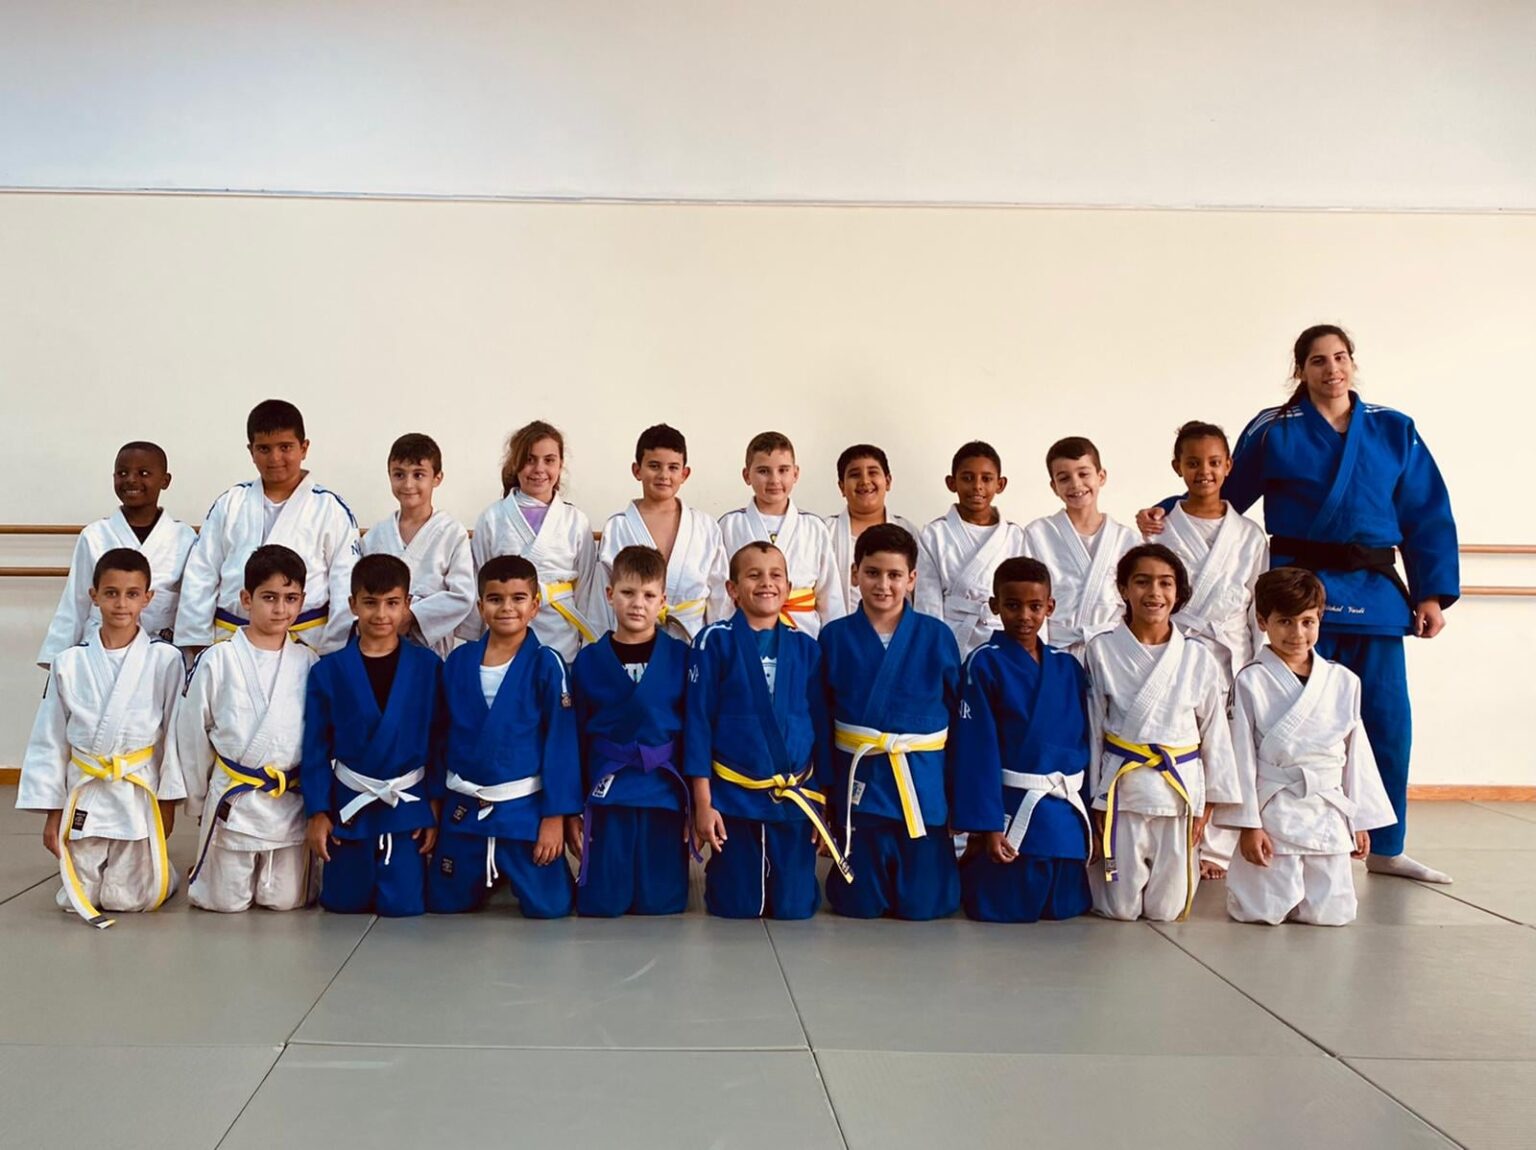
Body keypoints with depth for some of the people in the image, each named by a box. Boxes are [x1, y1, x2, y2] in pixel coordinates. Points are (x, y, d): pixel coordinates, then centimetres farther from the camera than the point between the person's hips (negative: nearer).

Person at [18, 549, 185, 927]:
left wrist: (168, 801, -2)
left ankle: (157, 872, 33)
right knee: (78, 898, 7)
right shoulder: (70, 662, -2)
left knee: (131, 899, 0)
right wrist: (52, 811, 2)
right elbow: (49, 740, 3)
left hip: (140, 792, -2)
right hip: (85, 792, 2)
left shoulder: (164, 660, -8)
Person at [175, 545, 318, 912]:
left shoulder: (307, 663, 0)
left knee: (286, 899, 7)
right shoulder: (218, 660, -6)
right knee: (226, 901, 7)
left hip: (290, 801, 2)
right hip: (232, 799, -1)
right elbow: (192, 734, 3)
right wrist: (197, 799, 8)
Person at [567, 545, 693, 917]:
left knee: (661, 905, 1)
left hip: (665, 792, 0)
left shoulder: (681, 657, 0)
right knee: (600, 904, 0)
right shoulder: (588, 660, 2)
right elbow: (574, 737, 6)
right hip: (607, 792, 0)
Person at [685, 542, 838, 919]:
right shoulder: (714, 641, -4)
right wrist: (702, 802, -8)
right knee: (736, 907, 4)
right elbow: (697, 720, -4)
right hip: (733, 796, -2)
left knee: (794, 906, 4)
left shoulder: (805, 648, 4)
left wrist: (823, 802, 6)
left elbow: (820, 724, 8)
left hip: (796, 798, 2)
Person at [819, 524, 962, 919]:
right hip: (859, 782, 1)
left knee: (923, 903, 1)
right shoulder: (835, 637, 0)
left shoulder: (937, 636, -2)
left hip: (924, 783, 0)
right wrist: (824, 792, 5)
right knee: (860, 904, 3)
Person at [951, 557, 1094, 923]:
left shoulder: (1068, 667, 7)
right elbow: (977, 748, -12)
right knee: (1006, 909, -2)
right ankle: (969, 872, 30)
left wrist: (1088, 813, 9)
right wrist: (987, 825, -15)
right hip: (1014, 810, -5)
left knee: (1066, 907, 11)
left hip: (1068, 814, 5)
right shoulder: (984, 664, -9)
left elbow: (1083, 742, 11)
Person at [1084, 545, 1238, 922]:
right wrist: (1097, 798, 1)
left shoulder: (1199, 660, -2)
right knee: (1121, 908, 4)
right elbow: (1093, 729, 1)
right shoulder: (1102, 651, -4)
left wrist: (1207, 803, 5)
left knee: (1166, 909, 6)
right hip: (1122, 787, -1)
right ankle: (1102, 860, 36)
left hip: (1181, 787, 1)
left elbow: (1215, 733, 5)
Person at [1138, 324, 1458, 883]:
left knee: (1388, 718, 5)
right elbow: (1224, 496, 7)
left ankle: (1385, 847, 19)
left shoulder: (1394, 431, 7)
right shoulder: (1273, 431, 1)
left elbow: (1427, 516, 8)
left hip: (1375, 591, 3)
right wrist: (1168, 514, -8)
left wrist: (1431, 592, 2)